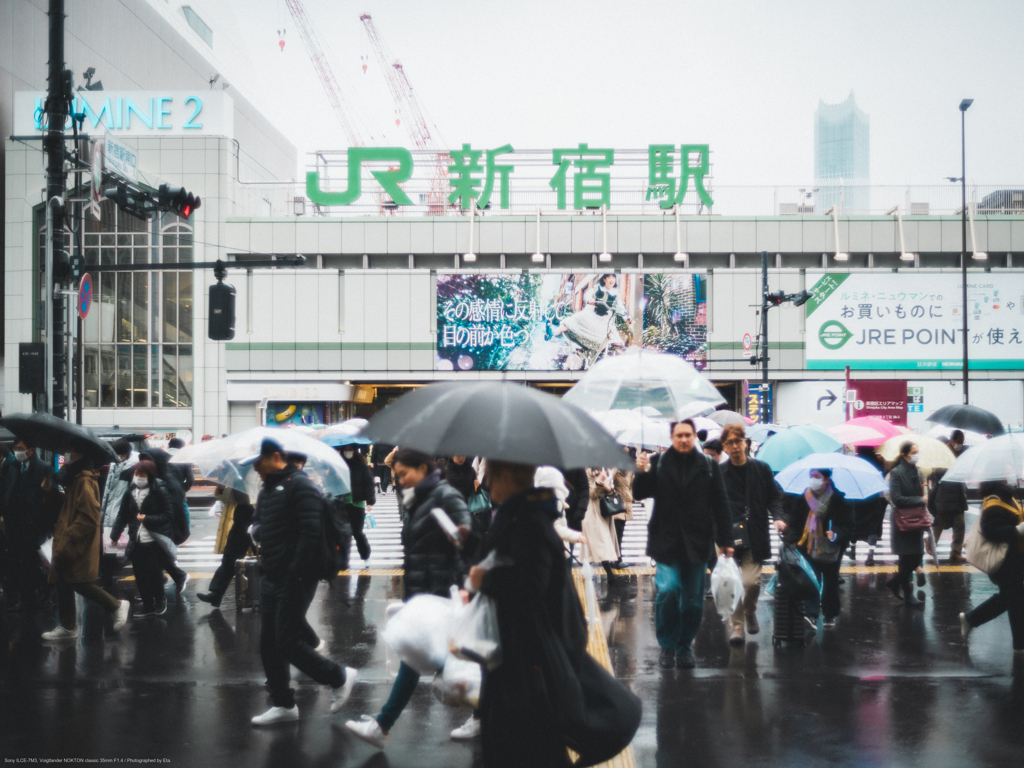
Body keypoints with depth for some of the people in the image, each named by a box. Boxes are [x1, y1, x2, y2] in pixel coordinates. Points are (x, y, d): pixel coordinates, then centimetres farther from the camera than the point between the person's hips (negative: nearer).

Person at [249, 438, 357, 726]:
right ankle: (283, 704, 19)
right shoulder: (266, 491, 18)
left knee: (288, 643, -10)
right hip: (271, 580, 9)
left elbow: (310, 533, -20)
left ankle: (339, 677, 9)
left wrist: (296, 574, -23)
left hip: (294, 580, -9)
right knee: (269, 645, 8)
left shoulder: (300, 486, -12)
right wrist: (264, 562, 13)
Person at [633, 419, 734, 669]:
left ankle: (685, 647, 21)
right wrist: (642, 473, -15)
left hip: (697, 544, 1)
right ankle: (667, 646, 1)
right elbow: (639, 494, 4)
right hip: (666, 542, -1)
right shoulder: (657, 462, 4)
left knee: (692, 599, 5)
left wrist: (725, 540, 4)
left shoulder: (709, 466, 6)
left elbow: (720, 505, 7)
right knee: (668, 590, -16)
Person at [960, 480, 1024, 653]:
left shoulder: (1006, 498, 10)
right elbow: (991, 531, -29)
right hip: (1004, 561, -10)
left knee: (1007, 597, 18)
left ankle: (969, 619, 26)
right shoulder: (993, 505, -22)